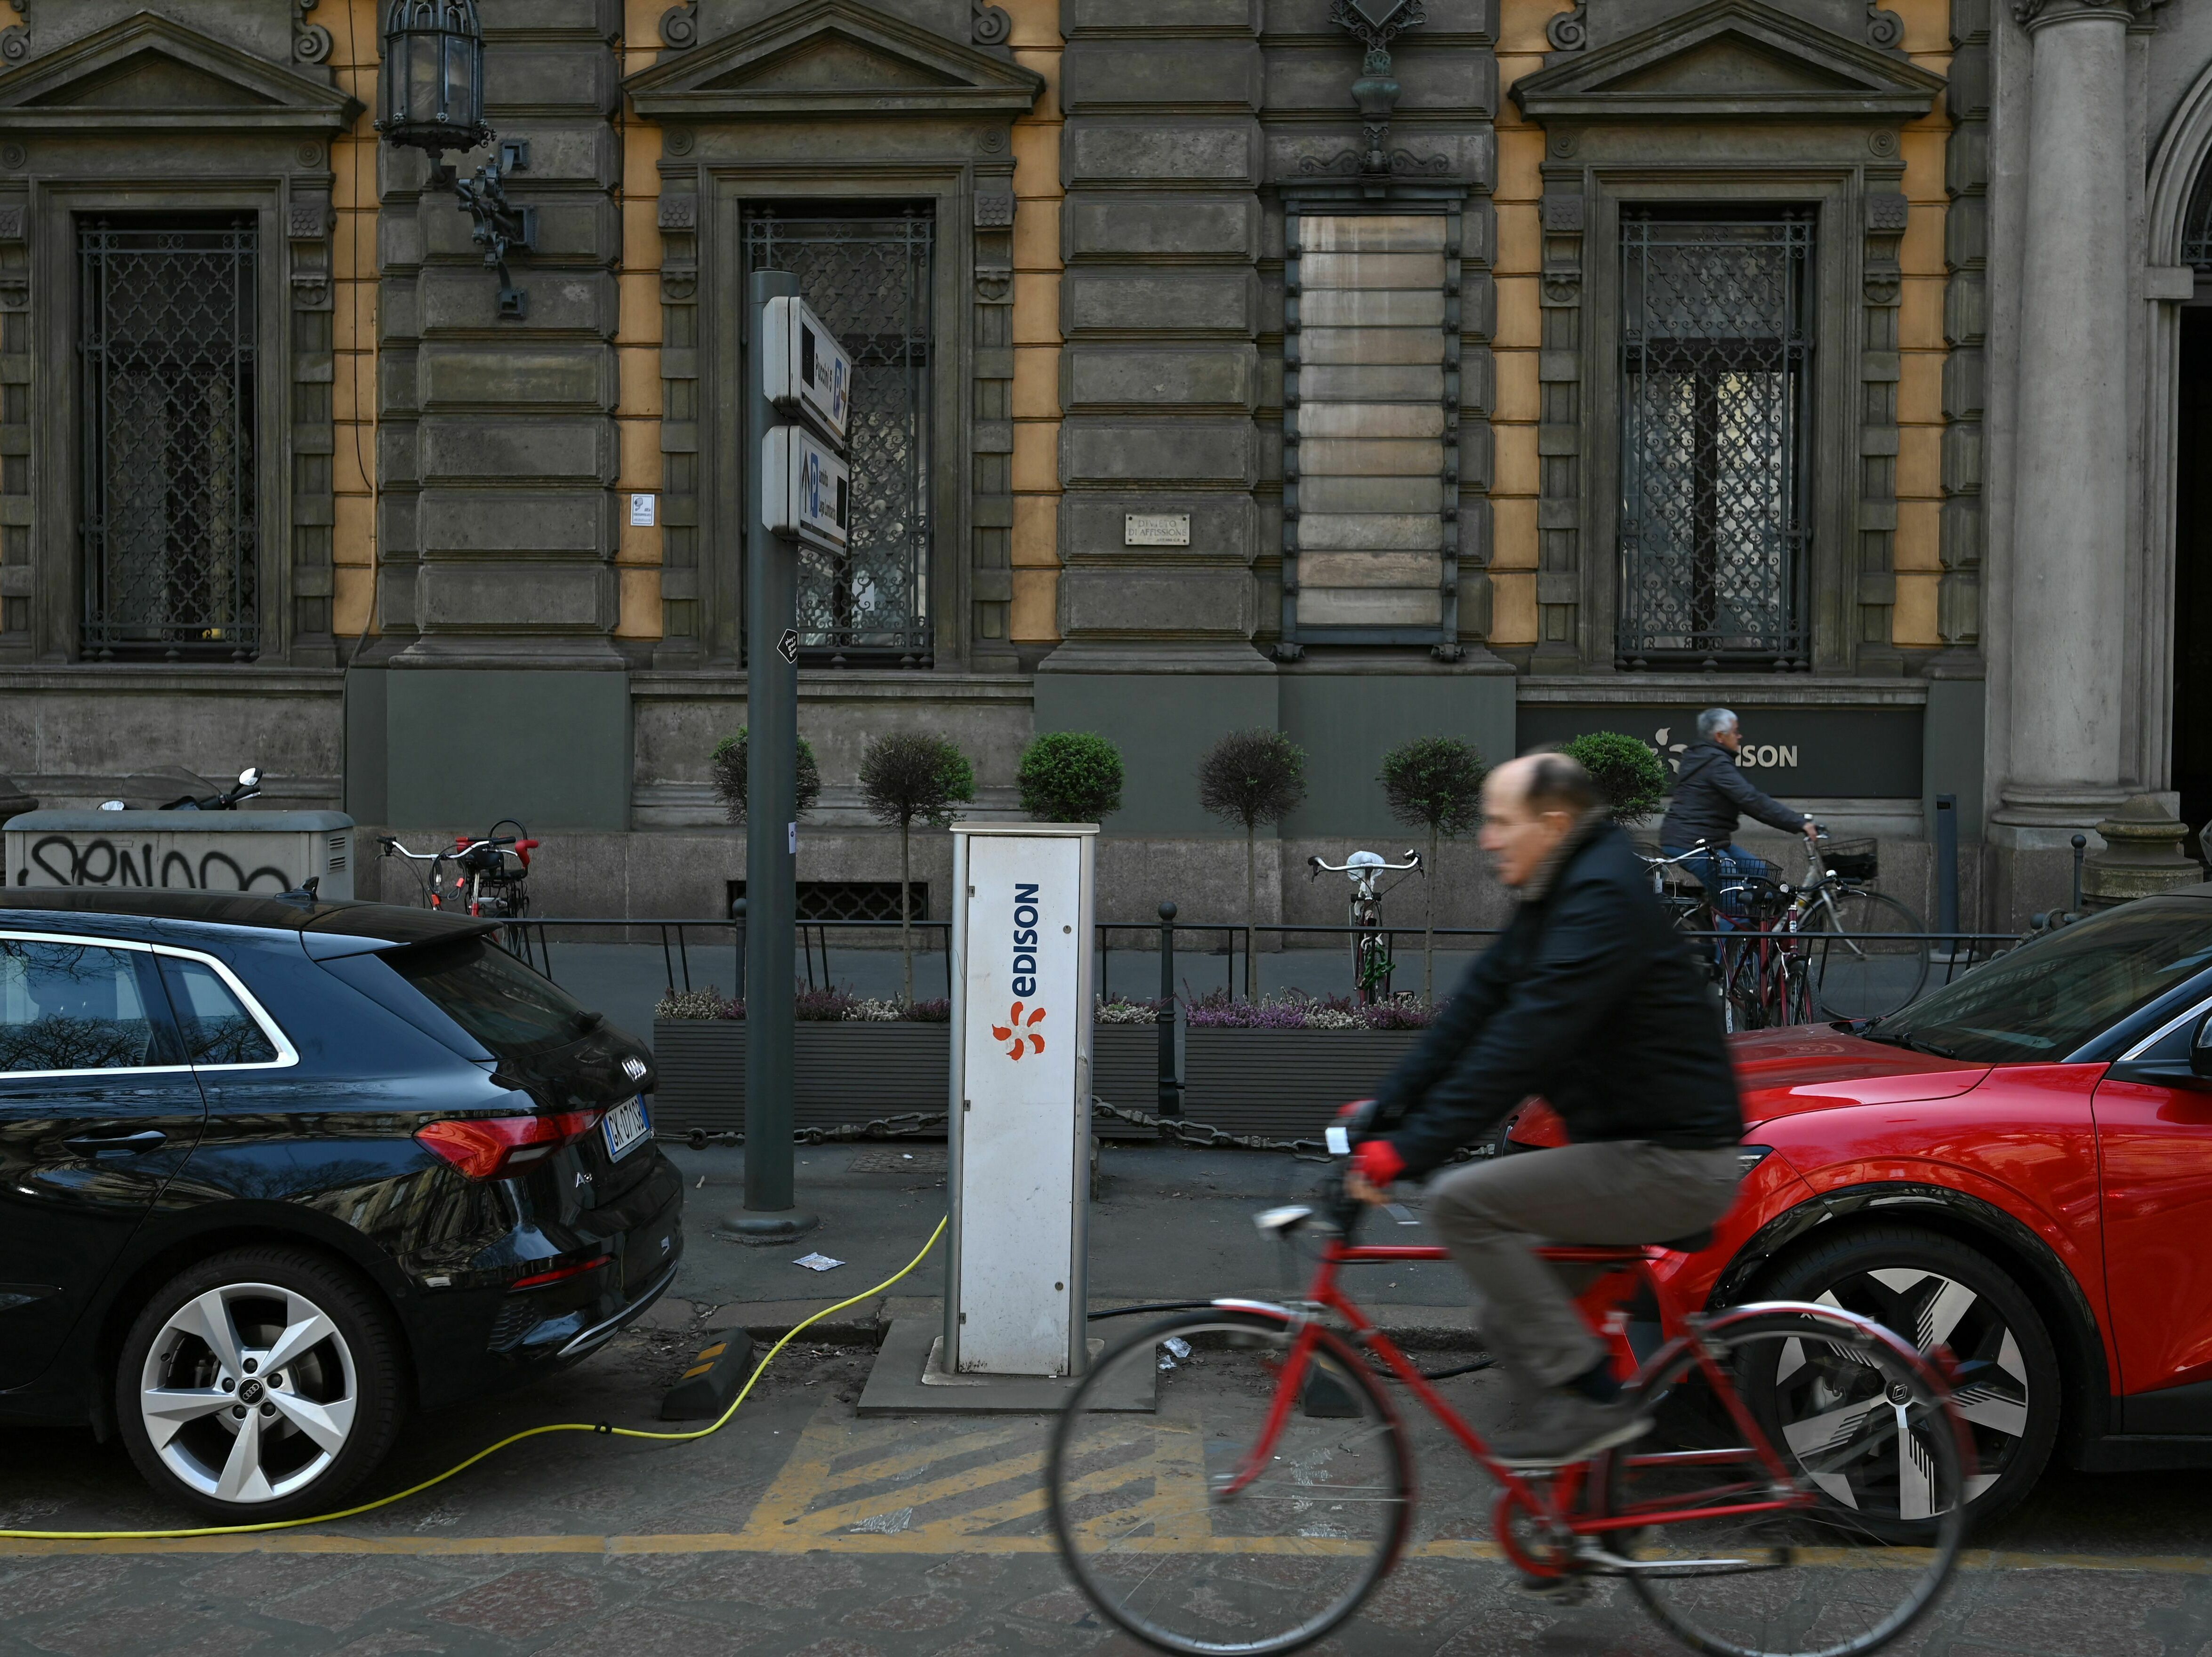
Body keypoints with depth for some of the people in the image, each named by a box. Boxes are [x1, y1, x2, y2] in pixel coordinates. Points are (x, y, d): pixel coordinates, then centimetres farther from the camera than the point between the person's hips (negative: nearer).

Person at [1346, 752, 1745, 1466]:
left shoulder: (1603, 900, -20)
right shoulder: (1552, 897, 11)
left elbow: (1522, 1046, -27)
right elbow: (1473, 1012, 9)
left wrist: (1408, 1152, -28)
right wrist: (1383, 1115, 3)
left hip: (1673, 1163, -10)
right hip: (1635, 1146, 10)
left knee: (1461, 1200, -18)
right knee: (1505, 1317, 11)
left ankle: (1591, 1397, -10)